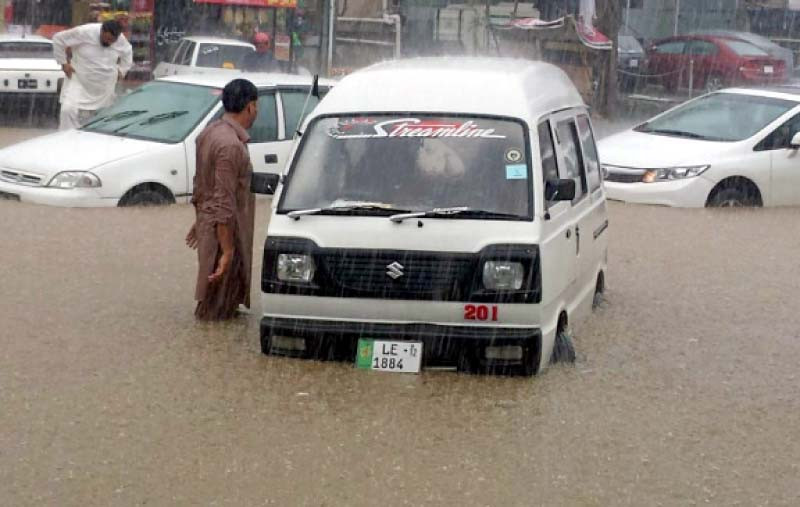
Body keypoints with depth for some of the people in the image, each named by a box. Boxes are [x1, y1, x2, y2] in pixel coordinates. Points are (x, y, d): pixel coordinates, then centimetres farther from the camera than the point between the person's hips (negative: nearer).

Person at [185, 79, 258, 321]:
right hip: (222, 230, -10)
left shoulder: (210, 131, 5)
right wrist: (227, 251, -23)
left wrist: (199, 220, 28)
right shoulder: (231, 145, -25)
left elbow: (200, 183, 17)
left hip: (207, 222, 10)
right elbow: (224, 202, -26)